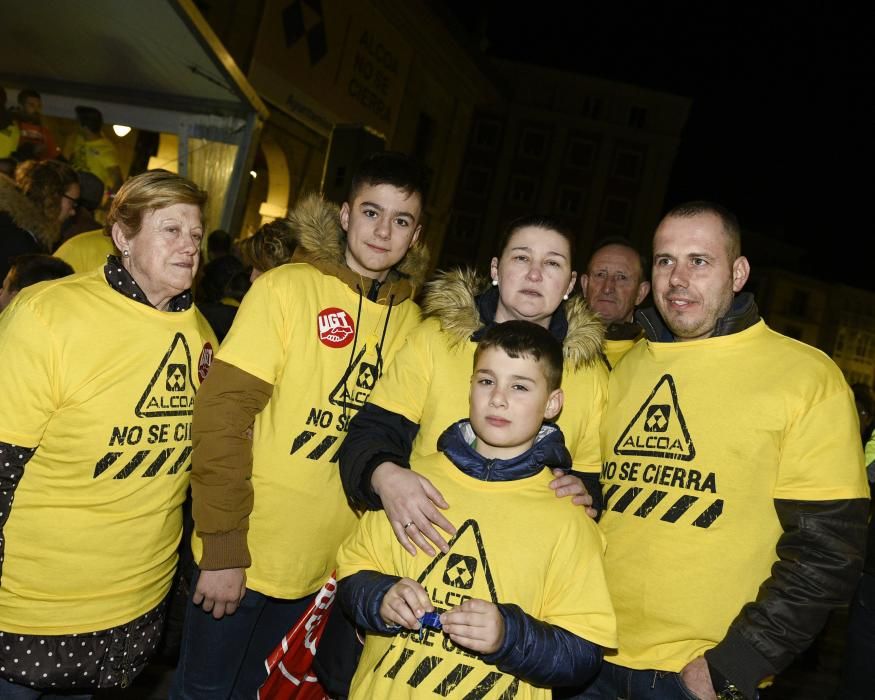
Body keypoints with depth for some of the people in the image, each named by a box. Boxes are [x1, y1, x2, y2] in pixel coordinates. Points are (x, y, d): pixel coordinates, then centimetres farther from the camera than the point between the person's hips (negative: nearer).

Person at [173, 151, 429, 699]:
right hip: (242, 554, -3)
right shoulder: (287, 288, -12)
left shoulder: (411, 319, 0)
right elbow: (223, 413, -16)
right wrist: (224, 549, -17)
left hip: (324, 564, 4)